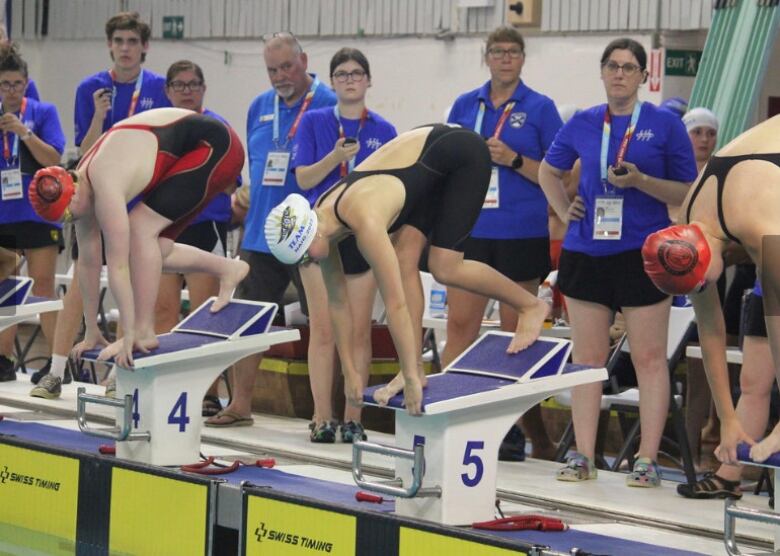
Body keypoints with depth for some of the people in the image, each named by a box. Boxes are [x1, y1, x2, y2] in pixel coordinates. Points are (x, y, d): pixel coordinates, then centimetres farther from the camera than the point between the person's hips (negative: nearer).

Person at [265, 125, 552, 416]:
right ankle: (415, 367, -1)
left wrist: (411, 379, -30)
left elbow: (396, 304, -34)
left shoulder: (364, 221, -35)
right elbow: (337, 302, 1)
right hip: (428, 155, 8)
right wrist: (349, 372, 2)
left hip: (462, 153, -8)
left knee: (444, 268, -11)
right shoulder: (320, 222, -9)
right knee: (404, 260, -6)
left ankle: (530, 305, 10)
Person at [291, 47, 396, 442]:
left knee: (359, 332, 1)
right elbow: (304, 178, -2)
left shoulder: (383, 131, 7)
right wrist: (335, 157, -18)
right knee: (323, 330, -3)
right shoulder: (314, 122, 4)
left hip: (365, 236, 1)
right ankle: (322, 419, 1)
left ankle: (353, 420, 6)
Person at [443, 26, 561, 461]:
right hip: (471, 231, 3)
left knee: (516, 331, 2)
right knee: (460, 324, -1)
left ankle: (517, 429, 9)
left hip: (522, 234, -3)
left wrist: (513, 159, -15)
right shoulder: (465, 106, 10)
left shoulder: (540, 108, 0)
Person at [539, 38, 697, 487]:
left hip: (644, 252, -3)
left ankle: (648, 460, 3)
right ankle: (583, 457, 11)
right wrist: (565, 211, 9)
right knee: (588, 357, 6)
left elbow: (688, 192, -2)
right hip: (586, 252, 3)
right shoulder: (582, 124, 8)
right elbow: (549, 171, 24)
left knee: (650, 358, -1)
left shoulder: (666, 124, -1)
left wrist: (640, 181, -16)